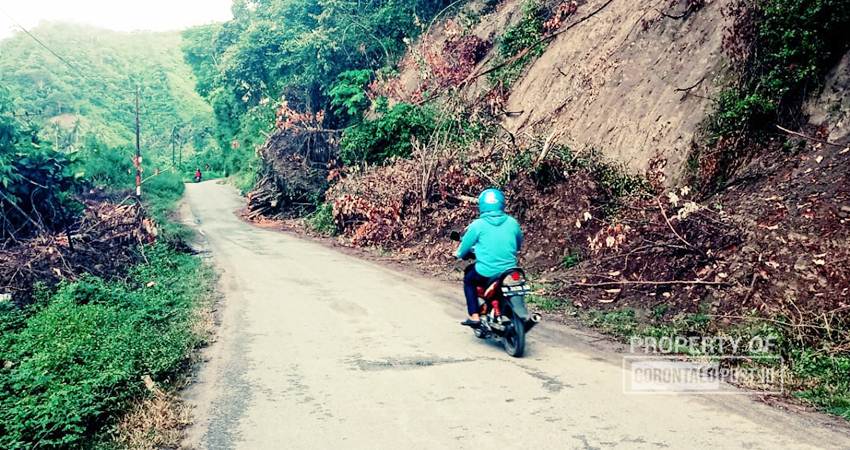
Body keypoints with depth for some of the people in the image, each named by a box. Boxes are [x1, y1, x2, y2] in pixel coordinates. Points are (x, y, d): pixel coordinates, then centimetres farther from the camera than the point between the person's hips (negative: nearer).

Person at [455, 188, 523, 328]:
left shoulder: (477, 225, -7)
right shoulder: (512, 222, 2)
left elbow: (465, 245, 4)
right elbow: (519, 244, 17)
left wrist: (459, 254, 26)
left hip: (486, 273, -3)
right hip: (509, 271, 3)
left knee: (468, 279, 26)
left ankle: (474, 316, 14)